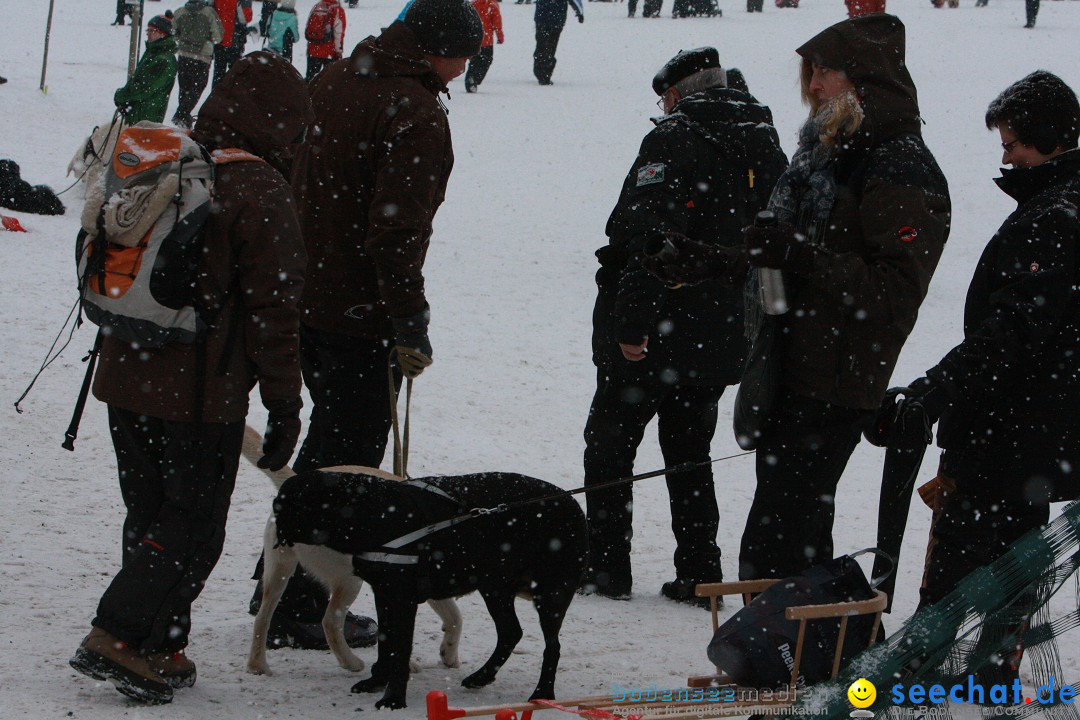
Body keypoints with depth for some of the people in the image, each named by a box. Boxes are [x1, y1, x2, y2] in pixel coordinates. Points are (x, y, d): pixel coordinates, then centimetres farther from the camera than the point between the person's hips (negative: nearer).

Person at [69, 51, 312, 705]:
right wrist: (284, 402, -6)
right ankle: (121, 637, -7)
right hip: (201, 397, -7)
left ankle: (158, 651, 21)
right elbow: (273, 308, -13)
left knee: (151, 516, 17)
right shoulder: (260, 193, -13)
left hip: (126, 379, 7)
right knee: (193, 526, 3)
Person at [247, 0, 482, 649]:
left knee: (328, 437, 22)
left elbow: (293, 187, 18)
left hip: (301, 297, 9)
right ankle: (301, 604, 5)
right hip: (361, 315, -9)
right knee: (350, 455, 2)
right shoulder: (415, 113, -18)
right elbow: (397, 228, -24)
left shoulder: (332, 84, 10)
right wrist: (409, 322, -20)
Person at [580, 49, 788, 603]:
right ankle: (698, 572, 15)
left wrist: (631, 321, -22)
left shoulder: (675, 139, -14)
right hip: (723, 340, 7)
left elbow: (649, 236, -23)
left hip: (655, 335, -7)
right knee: (689, 450, 18)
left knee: (610, 443, 7)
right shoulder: (767, 148, 10)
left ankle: (605, 565, 8)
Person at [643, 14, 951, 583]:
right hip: (788, 376, 10)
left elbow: (894, 295, -22)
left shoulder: (901, 174, -14)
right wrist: (710, 262, 20)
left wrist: (800, 255, -28)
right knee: (799, 531, 15)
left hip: (833, 392, -10)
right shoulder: (827, 155, 16)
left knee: (773, 547, -12)